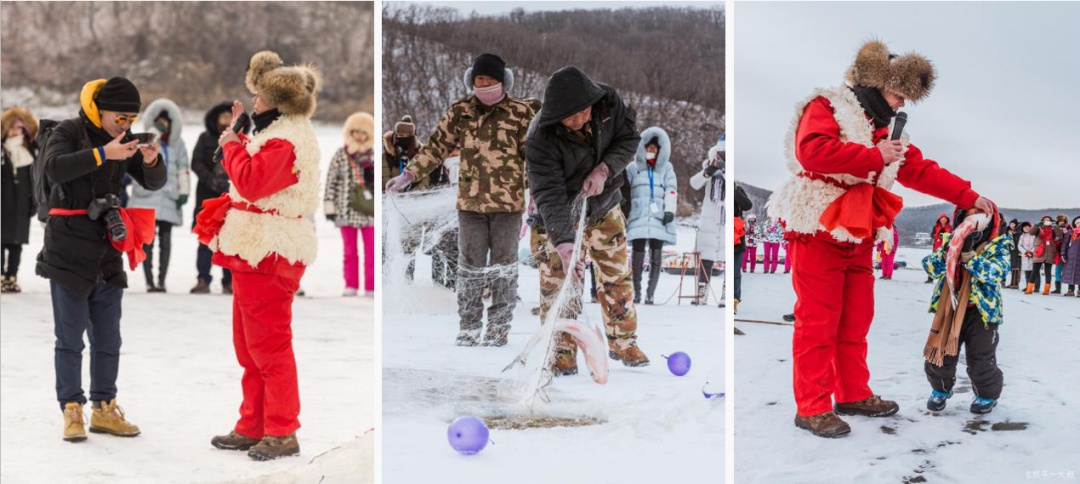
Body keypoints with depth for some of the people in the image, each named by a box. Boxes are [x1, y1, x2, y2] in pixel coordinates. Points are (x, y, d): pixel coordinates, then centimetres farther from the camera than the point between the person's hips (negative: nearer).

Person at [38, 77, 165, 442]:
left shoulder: (123, 139, 10)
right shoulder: (68, 132, -6)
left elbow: (155, 183, 8)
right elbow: (55, 167, -25)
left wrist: (152, 161, -13)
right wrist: (102, 154, -32)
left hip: (107, 251, 6)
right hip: (68, 250, -5)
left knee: (107, 338, 9)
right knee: (70, 337, -3)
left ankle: (104, 408, 18)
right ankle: (71, 410, 4)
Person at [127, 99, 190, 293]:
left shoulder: (178, 143, 9)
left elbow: (184, 169, 9)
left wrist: (184, 192, 2)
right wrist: (155, 133, -17)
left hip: (169, 199, 2)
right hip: (147, 197, -2)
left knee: (166, 241, 4)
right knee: (147, 240, -1)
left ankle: (162, 281, 11)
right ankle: (149, 281, 4)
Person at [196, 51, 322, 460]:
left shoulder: (286, 139, -17)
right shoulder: (278, 131, 18)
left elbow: (251, 180, -26)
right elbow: (255, 177, 20)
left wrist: (231, 144, -11)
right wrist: (236, 135, 16)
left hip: (268, 255, -11)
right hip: (253, 252, 11)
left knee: (268, 345, -5)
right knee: (249, 345, 15)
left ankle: (282, 433, 3)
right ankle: (252, 427, 24)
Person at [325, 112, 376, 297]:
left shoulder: (373, 155, 4)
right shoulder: (341, 154, 2)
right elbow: (331, 181, 1)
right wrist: (329, 207, -2)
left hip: (370, 210, 0)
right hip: (347, 210, 0)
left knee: (371, 251, 2)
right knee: (349, 251, 8)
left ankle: (371, 287, 9)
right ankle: (351, 286, 14)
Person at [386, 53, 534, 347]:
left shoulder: (521, 112, -2)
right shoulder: (459, 111, 5)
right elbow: (437, 147, 8)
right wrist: (408, 175, 0)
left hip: (508, 202, -2)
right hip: (470, 202, 2)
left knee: (503, 266, 7)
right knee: (470, 265, 7)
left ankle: (499, 326, 18)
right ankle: (469, 326, 18)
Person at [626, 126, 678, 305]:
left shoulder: (666, 168, 14)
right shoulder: (633, 168, 13)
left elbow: (671, 190, 6)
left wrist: (670, 210, -7)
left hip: (658, 217, 1)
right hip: (638, 217, 0)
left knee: (656, 257, -5)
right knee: (638, 254, -7)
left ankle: (650, 295, -4)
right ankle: (637, 293, 1)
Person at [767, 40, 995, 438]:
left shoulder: (885, 129, 16)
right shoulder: (827, 108, -8)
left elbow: (921, 170, 16)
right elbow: (811, 150, -27)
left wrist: (967, 197, 7)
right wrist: (874, 156, -21)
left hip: (859, 239, 8)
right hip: (817, 234, -8)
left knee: (856, 321, 12)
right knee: (817, 322, -5)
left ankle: (853, 394, 24)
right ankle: (812, 407, 0)